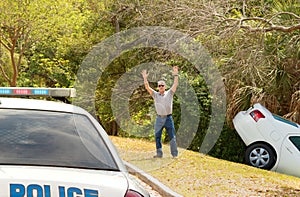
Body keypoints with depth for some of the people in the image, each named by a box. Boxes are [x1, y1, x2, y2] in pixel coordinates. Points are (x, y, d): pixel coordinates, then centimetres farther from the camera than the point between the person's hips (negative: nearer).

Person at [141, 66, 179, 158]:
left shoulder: (169, 93, 6)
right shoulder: (155, 95, 9)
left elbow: (175, 85, -4)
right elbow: (147, 87, -1)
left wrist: (176, 75, -12)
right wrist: (145, 78, -12)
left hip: (168, 118, -2)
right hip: (159, 118, 2)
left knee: (172, 137, -1)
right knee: (157, 137, 2)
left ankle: (174, 154, 2)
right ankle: (159, 153, 9)